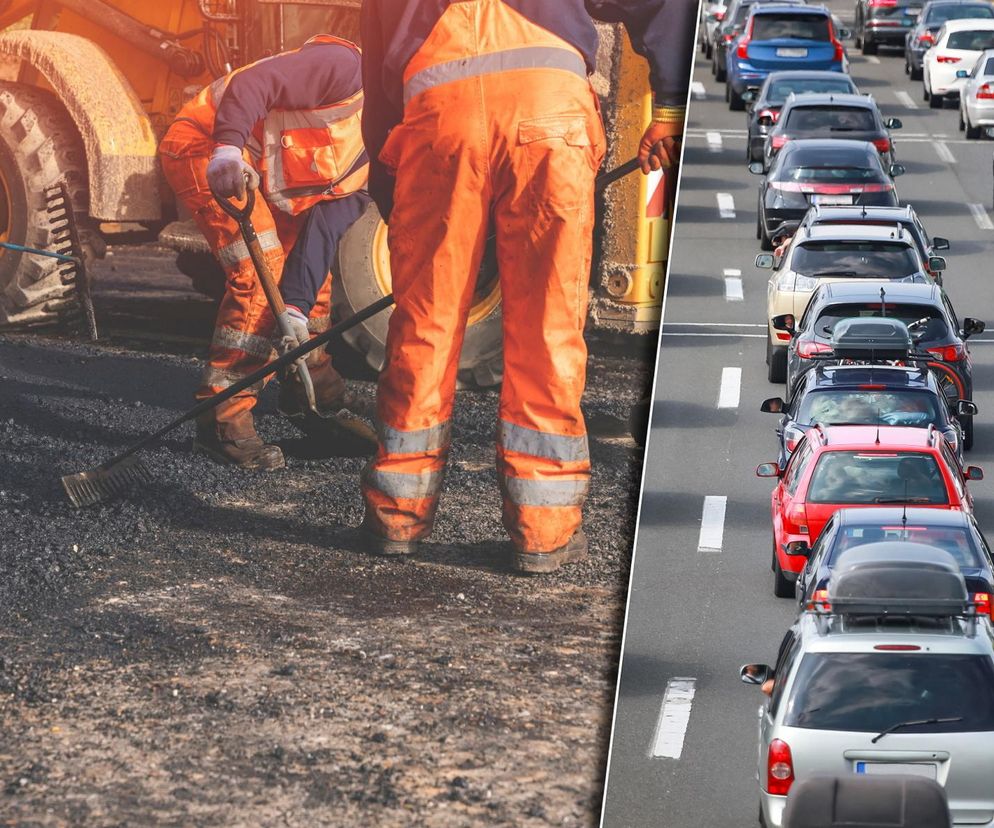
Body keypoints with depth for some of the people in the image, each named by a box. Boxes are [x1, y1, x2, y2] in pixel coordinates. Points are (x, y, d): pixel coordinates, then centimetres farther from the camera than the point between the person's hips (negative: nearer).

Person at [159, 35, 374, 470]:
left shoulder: (374, 155, 6)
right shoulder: (346, 67, -18)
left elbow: (324, 229, -1)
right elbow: (253, 83, -29)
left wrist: (297, 312, -14)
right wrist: (228, 148, -45)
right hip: (203, 144, -10)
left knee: (311, 265, 11)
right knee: (261, 271, -19)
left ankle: (311, 396, 27)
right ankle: (223, 418, -18)